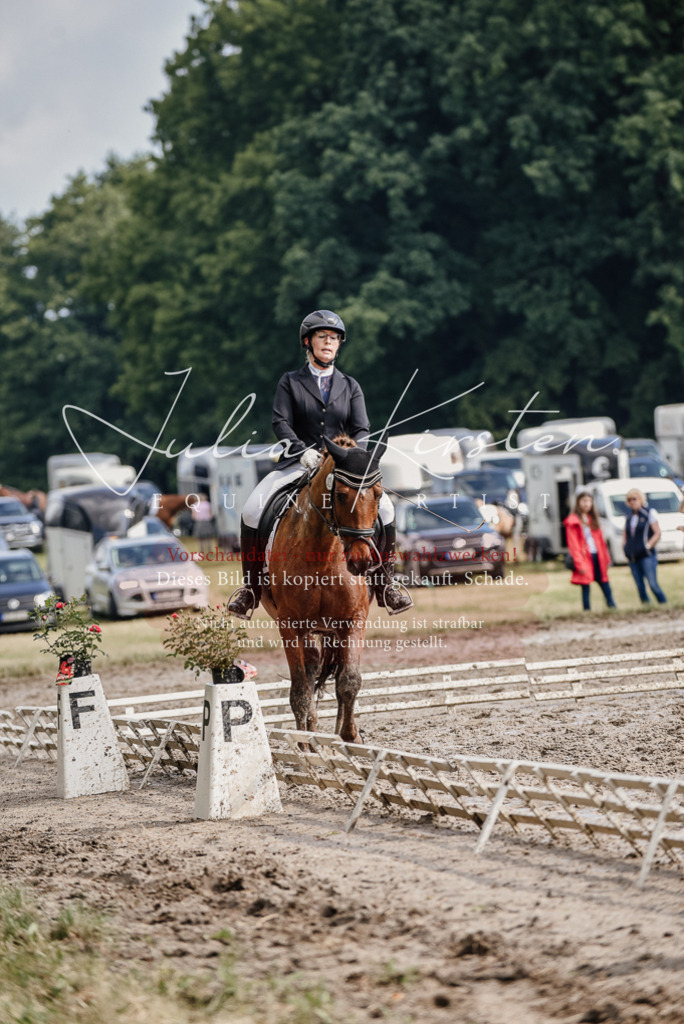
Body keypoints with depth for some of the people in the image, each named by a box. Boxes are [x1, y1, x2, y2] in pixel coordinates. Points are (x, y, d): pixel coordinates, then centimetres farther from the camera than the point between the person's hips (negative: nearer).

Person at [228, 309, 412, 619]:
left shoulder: (350, 387, 14)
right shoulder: (290, 382, 8)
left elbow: (362, 430, 4)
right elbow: (281, 423, -4)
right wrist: (302, 451, -22)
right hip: (297, 465, -1)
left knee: (384, 509, -21)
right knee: (252, 509, -23)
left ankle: (385, 584, -6)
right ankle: (250, 587, -10)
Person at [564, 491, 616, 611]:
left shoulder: (592, 519, 16)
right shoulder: (573, 522, -4)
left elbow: (600, 540, 17)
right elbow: (573, 544, -9)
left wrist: (606, 558, 12)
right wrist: (579, 564, -15)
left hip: (597, 557, 6)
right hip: (585, 559, -6)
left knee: (606, 587, 4)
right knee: (586, 587, -4)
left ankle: (612, 607, 6)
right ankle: (587, 611, -2)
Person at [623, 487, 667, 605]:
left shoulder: (649, 513, 0)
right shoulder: (629, 516, 15)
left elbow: (657, 533, -3)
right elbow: (625, 534, 23)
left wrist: (648, 545, -14)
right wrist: (625, 547, 6)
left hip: (647, 556, -5)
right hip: (632, 558, 5)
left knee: (653, 584, -14)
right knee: (640, 587, 3)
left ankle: (664, 605, -6)